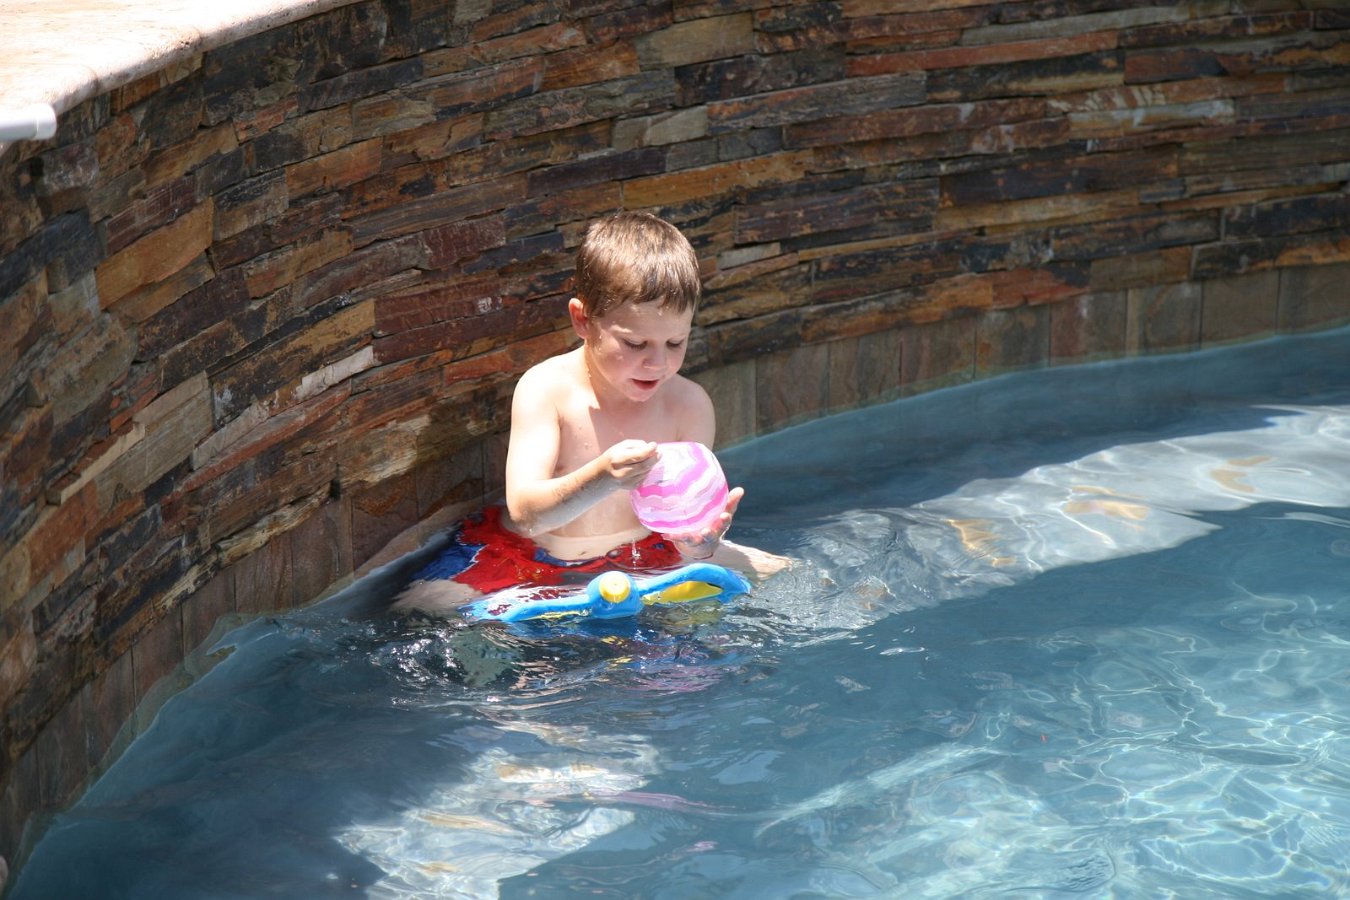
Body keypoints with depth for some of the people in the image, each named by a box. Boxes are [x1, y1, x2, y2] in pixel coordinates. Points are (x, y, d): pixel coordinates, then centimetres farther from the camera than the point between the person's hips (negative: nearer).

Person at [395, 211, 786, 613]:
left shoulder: (689, 405, -9)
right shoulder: (545, 388, -17)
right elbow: (526, 513, -27)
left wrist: (699, 542, -34)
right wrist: (600, 479, -46)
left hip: (640, 557, 2)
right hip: (531, 561, -2)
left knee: (779, 572, -8)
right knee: (424, 603, -24)